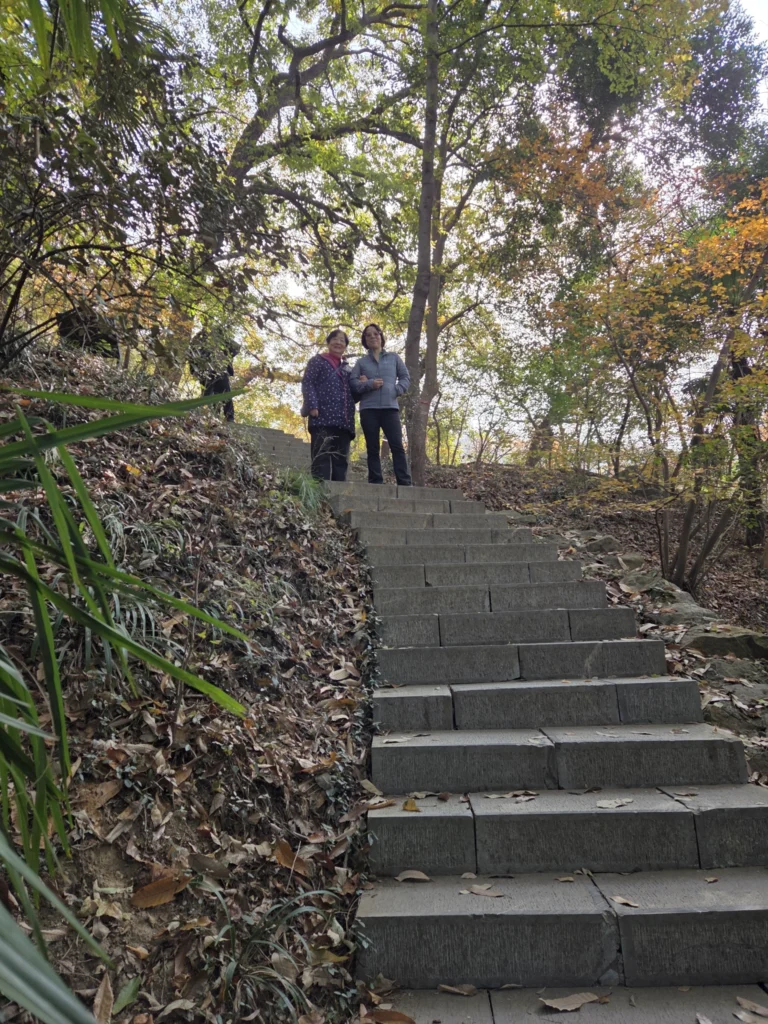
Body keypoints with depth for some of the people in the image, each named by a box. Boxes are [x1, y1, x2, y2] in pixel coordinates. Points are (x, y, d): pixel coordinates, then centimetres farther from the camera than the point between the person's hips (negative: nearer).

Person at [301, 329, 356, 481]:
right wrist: (312, 406, -16)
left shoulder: (347, 368, 27)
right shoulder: (318, 361, 11)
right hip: (323, 418, -6)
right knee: (322, 459, -14)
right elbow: (307, 384, -1)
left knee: (341, 462, 1)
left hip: (343, 421, 6)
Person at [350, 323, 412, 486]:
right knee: (373, 448, 0)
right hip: (368, 409, 1)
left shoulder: (394, 357, 17)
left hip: (390, 407, -1)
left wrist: (395, 391, -5)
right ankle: (376, 483, 2)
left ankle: (405, 484, -13)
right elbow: (352, 383, 5)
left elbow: (406, 378, 12)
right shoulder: (361, 362, 16)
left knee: (397, 446, -11)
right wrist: (369, 384, -12)